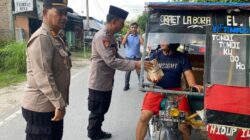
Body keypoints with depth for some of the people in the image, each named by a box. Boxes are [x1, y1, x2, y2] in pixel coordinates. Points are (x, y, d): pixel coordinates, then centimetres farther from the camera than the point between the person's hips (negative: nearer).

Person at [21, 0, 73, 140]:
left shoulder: (57, 38, 13)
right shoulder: (41, 38, -19)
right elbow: (43, 77, -26)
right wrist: (60, 104, -23)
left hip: (53, 106, 10)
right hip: (41, 109, -9)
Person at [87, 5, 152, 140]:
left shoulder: (110, 36, 9)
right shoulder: (101, 37, -24)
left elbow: (116, 56, 16)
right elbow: (111, 61, -30)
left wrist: (133, 64, 4)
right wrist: (135, 64, -28)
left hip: (107, 82, 10)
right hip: (99, 83, -10)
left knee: (102, 111, 22)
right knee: (97, 112, 6)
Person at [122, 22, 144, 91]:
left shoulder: (139, 36, 1)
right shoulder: (127, 36, 1)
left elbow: (143, 43, -16)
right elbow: (123, 43, -16)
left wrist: (138, 34, -16)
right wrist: (127, 34, -20)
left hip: (137, 57, 0)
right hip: (128, 57, 0)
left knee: (139, 72, 2)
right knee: (128, 72, 8)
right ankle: (126, 85, 17)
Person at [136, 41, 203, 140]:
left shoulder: (181, 57, 6)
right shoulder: (154, 55, 8)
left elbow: (188, 73, -1)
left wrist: (193, 85, -22)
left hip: (175, 90, 0)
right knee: (144, 117, -19)